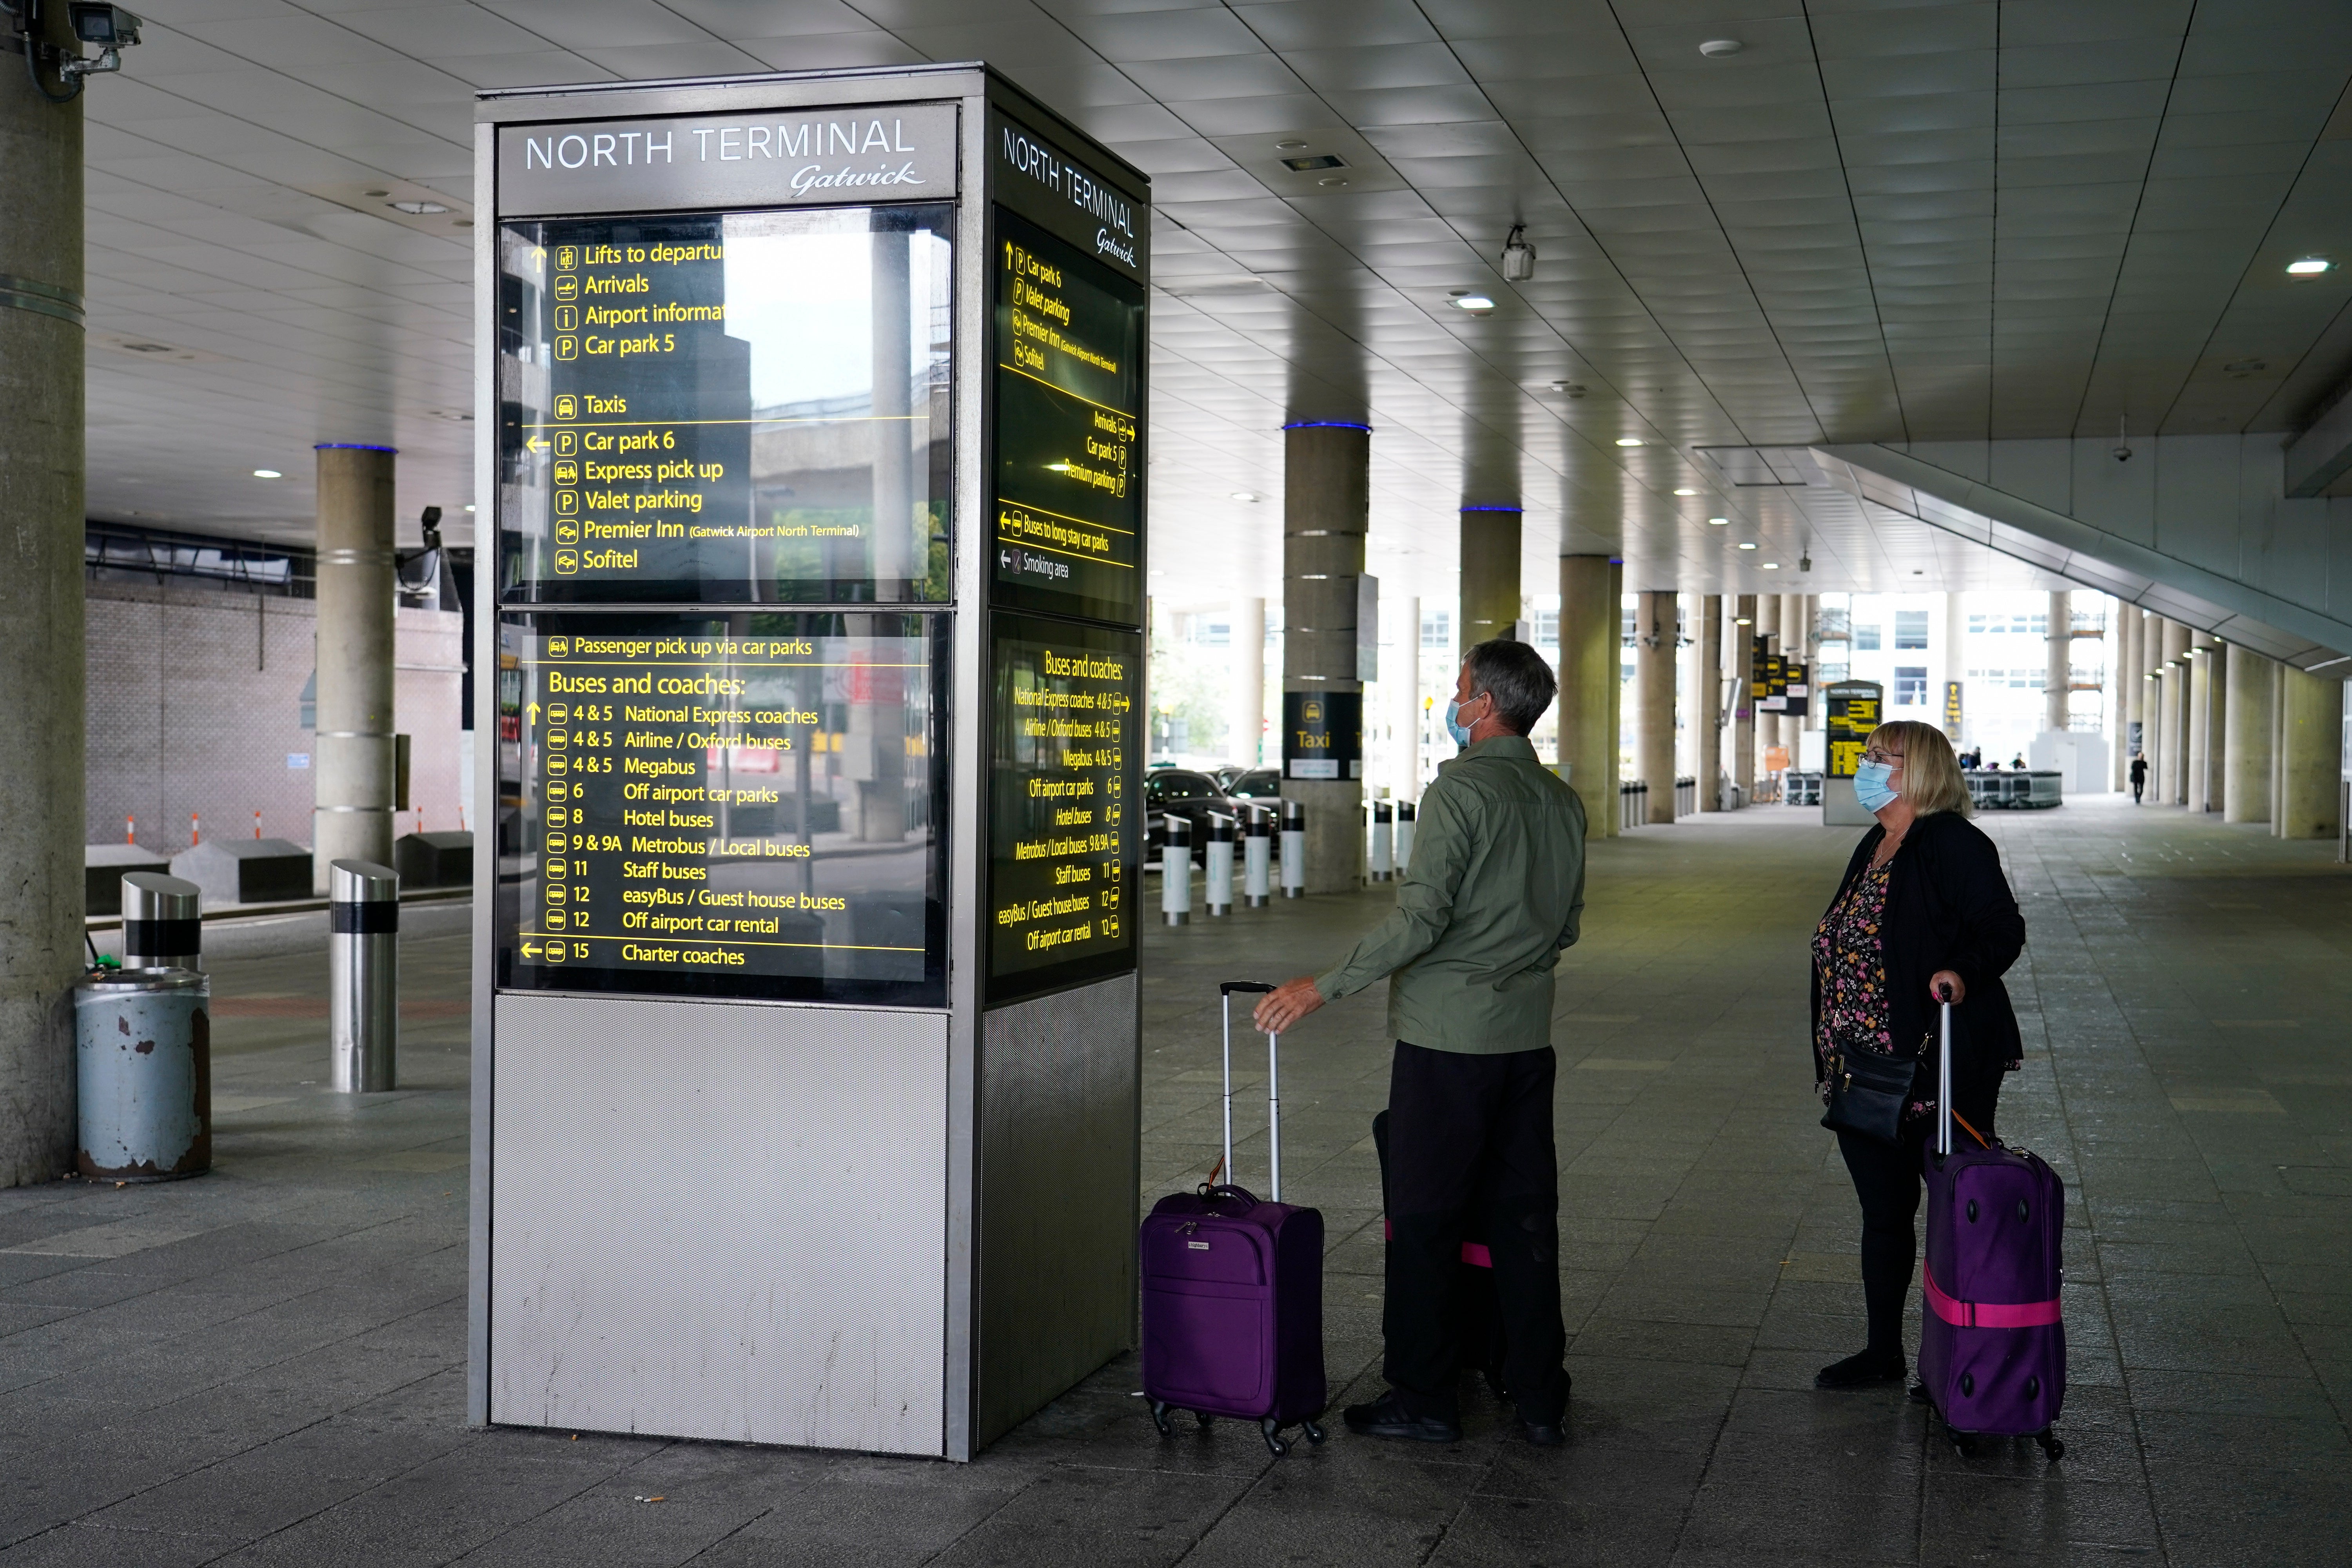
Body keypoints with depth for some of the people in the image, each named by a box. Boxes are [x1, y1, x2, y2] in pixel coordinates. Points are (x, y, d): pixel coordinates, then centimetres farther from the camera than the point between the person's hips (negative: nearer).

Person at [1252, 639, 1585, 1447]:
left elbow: (1420, 919, -20)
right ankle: (1540, 1399, 16)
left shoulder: (1460, 791, -14)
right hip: (1528, 1037, 7)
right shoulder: (1563, 802, 9)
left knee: (1424, 1220, 2)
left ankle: (1424, 1396, 8)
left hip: (1449, 1038, -7)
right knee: (1525, 1217, 11)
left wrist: (1324, 986, -16)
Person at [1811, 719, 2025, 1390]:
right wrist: (1835, 1060, 20)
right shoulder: (1874, 848, 16)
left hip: (1942, 1068, -9)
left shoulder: (1953, 844, -11)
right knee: (1883, 1213, 16)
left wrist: (1961, 971, -36)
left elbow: (2003, 928, -16)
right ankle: (1884, 1352, 27)